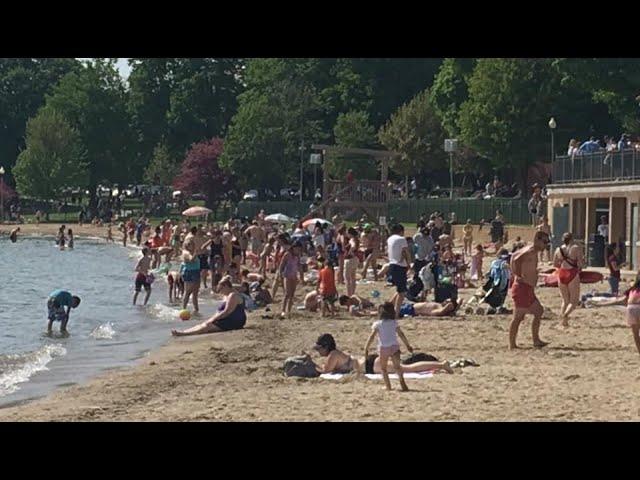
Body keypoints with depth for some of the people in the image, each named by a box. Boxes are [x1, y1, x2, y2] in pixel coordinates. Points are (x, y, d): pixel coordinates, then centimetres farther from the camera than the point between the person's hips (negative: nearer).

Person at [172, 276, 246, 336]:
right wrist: (210, 319, 4)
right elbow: (220, 312, 19)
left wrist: (213, 319, -16)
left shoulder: (233, 296, -15)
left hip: (233, 323, -10)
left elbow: (226, 312, -21)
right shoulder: (227, 296, 19)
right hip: (226, 320, 10)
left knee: (207, 326, -18)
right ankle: (183, 332, -13)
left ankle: (183, 333, -25)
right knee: (204, 324, -3)